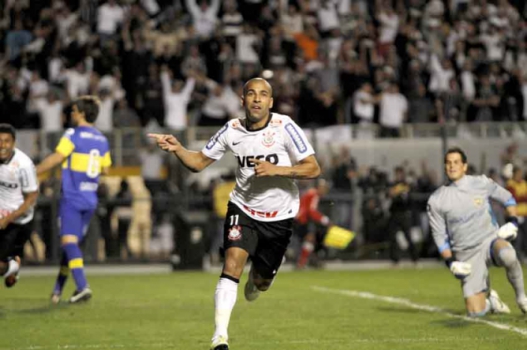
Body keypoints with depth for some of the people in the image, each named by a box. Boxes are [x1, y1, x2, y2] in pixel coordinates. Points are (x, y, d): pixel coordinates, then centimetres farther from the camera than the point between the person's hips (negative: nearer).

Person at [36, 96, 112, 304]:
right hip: (90, 199, 7)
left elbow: (54, 159, -13)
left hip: (72, 198, -7)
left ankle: (82, 287, -26)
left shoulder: (73, 135, -9)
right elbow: (105, 169, 18)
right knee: (71, 243, 15)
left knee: (69, 242, -12)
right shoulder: (102, 140, 11)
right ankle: (58, 289, 21)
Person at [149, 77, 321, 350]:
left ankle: (257, 279, 53)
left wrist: (275, 169, -29)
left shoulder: (284, 127, -15)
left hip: (279, 215, 0)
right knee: (232, 263, -23)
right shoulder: (232, 130, -7)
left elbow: (313, 169, -16)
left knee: (262, 280, 12)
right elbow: (199, 162, 4)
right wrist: (177, 149, -15)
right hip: (243, 208, 0)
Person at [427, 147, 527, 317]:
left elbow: (506, 197, 14)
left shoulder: (481, 183, -1)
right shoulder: (436, 200, -3)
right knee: (476, 312, -10)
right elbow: (439, 235, 5)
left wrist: (513, 221, -1)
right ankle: (489, 298, 28)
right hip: (466, 255, 0)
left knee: (508, 256, -40)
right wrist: (450, 262, -5)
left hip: (491, 239, 0)